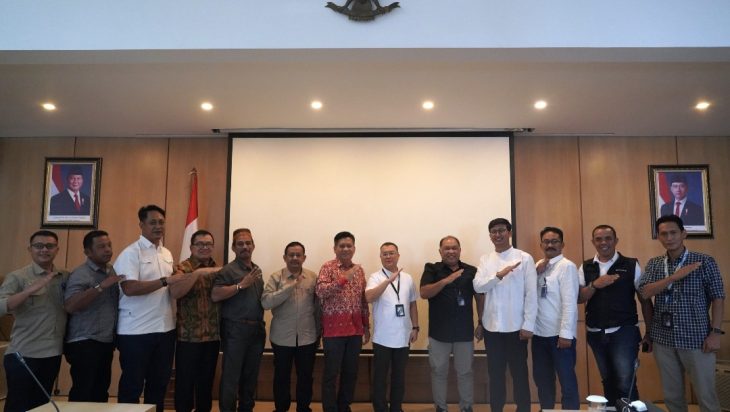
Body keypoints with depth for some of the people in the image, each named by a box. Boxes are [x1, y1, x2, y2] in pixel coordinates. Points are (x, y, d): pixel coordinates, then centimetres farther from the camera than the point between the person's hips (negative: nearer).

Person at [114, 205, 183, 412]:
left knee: (160, 381, 17)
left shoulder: (167, 254, 13)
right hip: (136, 331, -6)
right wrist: (165, 281, -22)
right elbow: (130, 288, -22)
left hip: (165, 328, 7)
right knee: (132, 384, 7)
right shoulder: (131, 253, -10)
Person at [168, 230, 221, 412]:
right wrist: (197, 273, -30)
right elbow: (174, 293, -24)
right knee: (185, 381, 4)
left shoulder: (217, 269, 11)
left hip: (213, 335, 5)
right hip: (188, 336, -5)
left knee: (207, 380, 14)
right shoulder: (182, 268, -5)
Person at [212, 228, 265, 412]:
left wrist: (262, 327, 14)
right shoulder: (228, 270, -7)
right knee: (231, 376, -1)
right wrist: (241, 285, -20)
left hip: (257, 329, 7)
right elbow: (215, 295, -19)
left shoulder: (257, 270, 15)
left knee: (251, 375, 14)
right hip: (235, 330, -7)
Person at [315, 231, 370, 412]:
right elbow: (320, 291, -21)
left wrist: (366, 326, 14)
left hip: (355, 329, 5)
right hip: (334, 329, -5)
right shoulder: (328, 267, -5)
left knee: (351, 373, 13)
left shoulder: (359, 269, 11)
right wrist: (344, 279, -24)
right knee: (331, 374, 2)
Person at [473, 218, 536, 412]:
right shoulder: (485, 260, 7)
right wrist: (498, 275, -21)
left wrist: (528, 325, -10)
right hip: (491, 326, 3)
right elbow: (478, 286, -5)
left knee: (519, 372, 8)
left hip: (515, 326, -3)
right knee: (495, 372, 13)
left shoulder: (524, 258, -4)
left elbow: (531, 293, -6)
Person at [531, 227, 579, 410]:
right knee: (542, 377, 18)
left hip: (559, 334, -7)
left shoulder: (567, 266, -11)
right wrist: (536, 272, -8)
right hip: (539, 333, 7)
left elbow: (570, 302, -16)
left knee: (566, 379, 6)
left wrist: (566, 333, -19)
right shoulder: (538, 266, 11)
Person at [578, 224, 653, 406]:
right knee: (608, 381, 17)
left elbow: (645, 299, -1)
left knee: (625, 383, -10)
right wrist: (594, 285, -19)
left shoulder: (631, 265, -3)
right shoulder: (585, 268, 5)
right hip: (596, 334, 3)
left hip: (624, 331, -3)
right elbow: (578, 298, -1)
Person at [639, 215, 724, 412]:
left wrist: (715, 332, -11)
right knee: (671, 395, 13)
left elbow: (718, 297, -4)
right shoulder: (654, 264, 6)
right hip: (663, 338, 3)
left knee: (705, 394, 3)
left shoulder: (704, 261, -3)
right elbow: (645, 292, -7)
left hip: (696, 338, -3)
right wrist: (674, 277, -18)